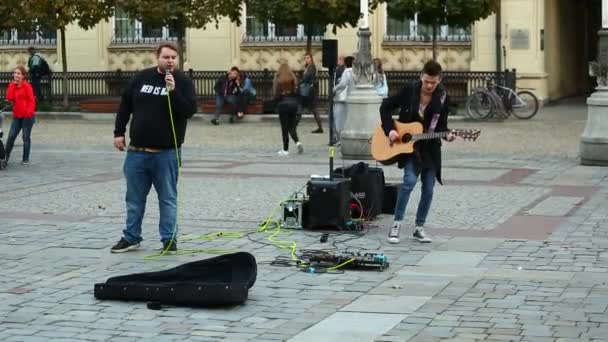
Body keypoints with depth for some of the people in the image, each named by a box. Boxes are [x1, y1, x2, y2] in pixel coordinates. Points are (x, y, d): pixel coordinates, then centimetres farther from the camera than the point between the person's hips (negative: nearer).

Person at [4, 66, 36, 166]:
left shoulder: (27, 86, -8)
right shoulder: (13, 85, 10)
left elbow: (32, 100, -11)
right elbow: (9, 98, -5)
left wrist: (29, 112, -21)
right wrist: (12, 85, -6)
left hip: (27, 116, -5)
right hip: (16, 116, 5)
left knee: (26, 137, 1)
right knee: (11, 136, 1)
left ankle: (25, 159, 9)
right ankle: (6, 156, 12)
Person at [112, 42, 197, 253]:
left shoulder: (183, 82, -3)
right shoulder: (141, 78, 6)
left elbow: (189, 111, -15)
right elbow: (125, 105, 13)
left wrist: (173, 91, -24)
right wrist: (119, 132, 9)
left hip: (167, 152, -3)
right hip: (137, 150, 3)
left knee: (168, 198, 2)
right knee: (134, 197, 11)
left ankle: (169, 239, 10)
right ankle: (131, 237, 22)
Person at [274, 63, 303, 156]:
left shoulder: (278, 80, -7)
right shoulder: (293, 79, 1)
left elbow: (276, 95, -8)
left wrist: (277, 103, 10)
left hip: (283, 104, -3)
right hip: (293, 103, 3)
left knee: (284, 128, 3)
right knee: (292, 127, 14)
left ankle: (285, 150, 5)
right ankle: (297, 142, -10)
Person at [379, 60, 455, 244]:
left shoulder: (443, 97, -4)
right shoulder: (409, 89, -9)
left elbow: (440, 125, 2)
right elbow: (386, 107, -1)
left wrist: (447, 135, -20)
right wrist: (390, 129, -12)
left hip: (430, 148, 3)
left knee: (428, 188, 3)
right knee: (410, 180, -21)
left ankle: (419, 227, 19)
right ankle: (396, 224, -11)